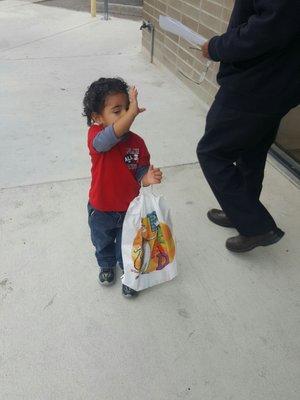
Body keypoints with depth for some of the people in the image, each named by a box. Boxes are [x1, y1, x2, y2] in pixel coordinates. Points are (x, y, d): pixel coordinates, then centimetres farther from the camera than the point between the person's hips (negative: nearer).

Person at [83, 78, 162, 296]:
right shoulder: (95, 135, -26)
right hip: (101, 209, -1)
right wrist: (132, 112, -62)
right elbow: (107, 139, -50)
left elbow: (140, 173, -9)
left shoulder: (137, 142, -15)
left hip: (130, 208, 1)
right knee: (103, 243, 28)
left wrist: (148, 178, -33)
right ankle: (107, 265, 60)